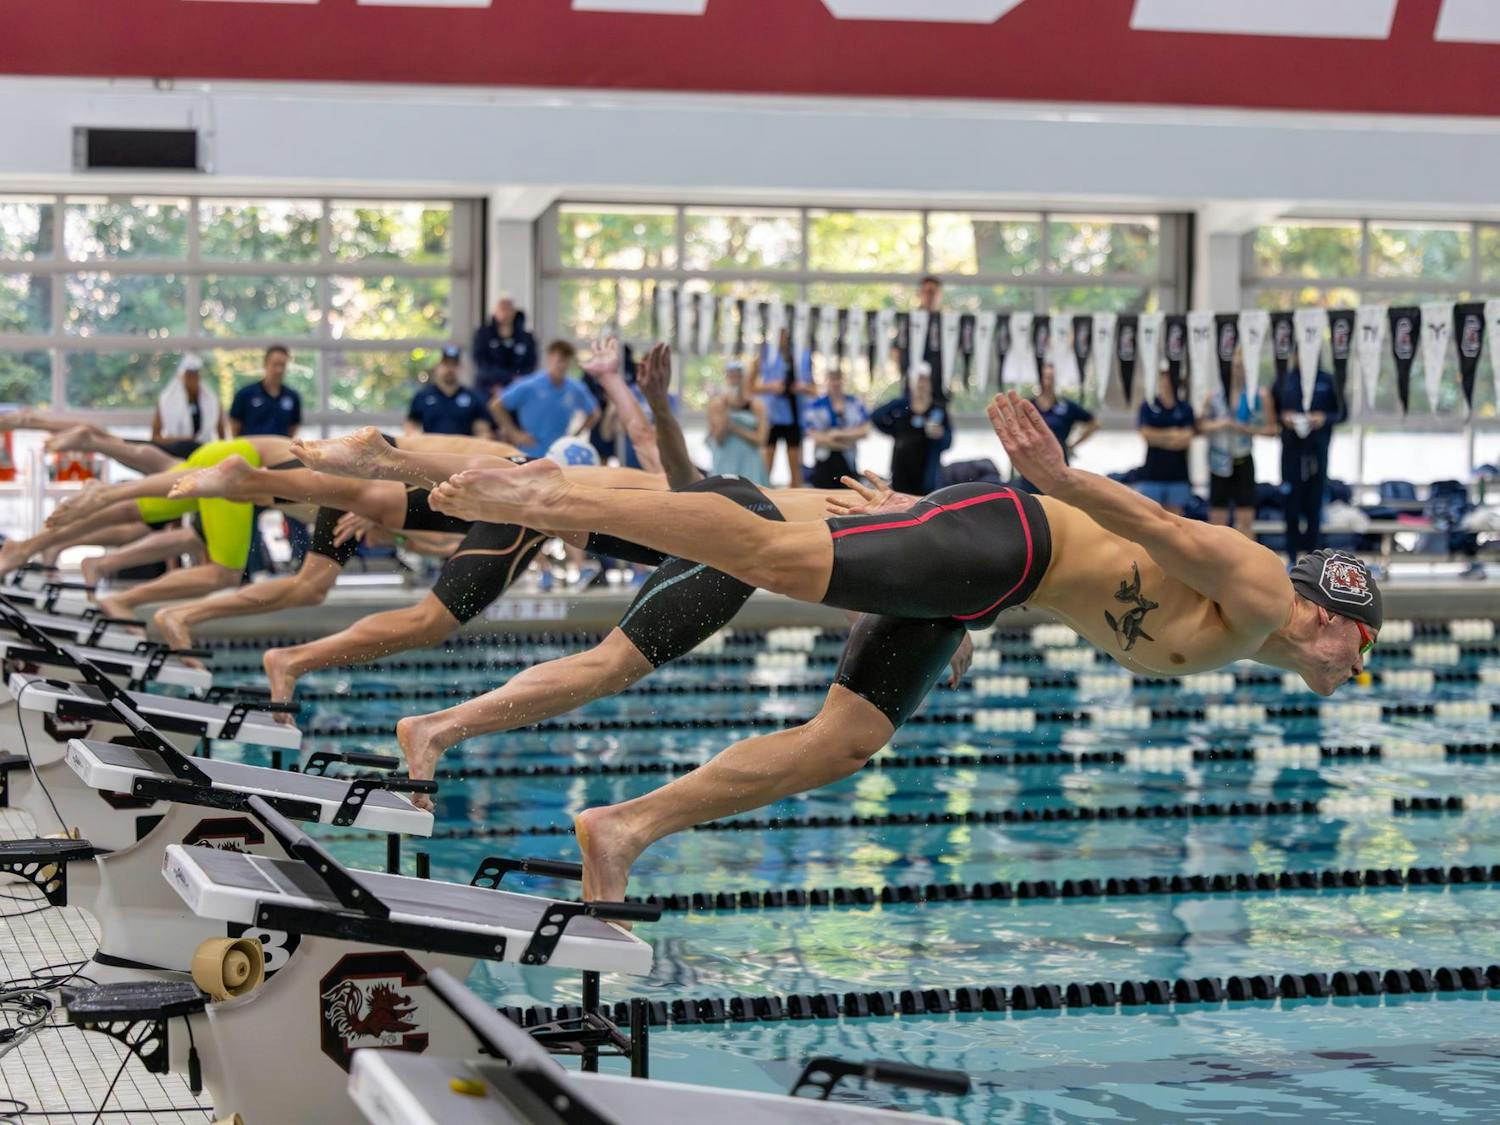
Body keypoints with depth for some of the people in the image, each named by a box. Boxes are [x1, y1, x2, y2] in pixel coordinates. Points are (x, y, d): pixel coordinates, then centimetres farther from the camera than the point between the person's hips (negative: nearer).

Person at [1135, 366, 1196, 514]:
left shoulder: (1185, 410, 5)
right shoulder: (1148, 407, 4)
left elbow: (1187, 438, -5)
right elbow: (1146, 434, -6)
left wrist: (1159, 438, -8)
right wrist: (1172, 433, -6)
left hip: (1177, 474, 1)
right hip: (1152, 474, -1)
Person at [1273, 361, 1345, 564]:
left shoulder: (1327, 381, 3)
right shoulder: (1285, 380, 5)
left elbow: (1341, 413, 8)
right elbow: (1272, 411, 12)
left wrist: (1325, 418, -11)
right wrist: (1283, 418, -9)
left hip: (1318, 449, 0)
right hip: (1291, 449, 0)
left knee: (1314, 504, 2)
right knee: (1292, 504, 1)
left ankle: (1313, 553, 8)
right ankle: (1292, 555, 8)